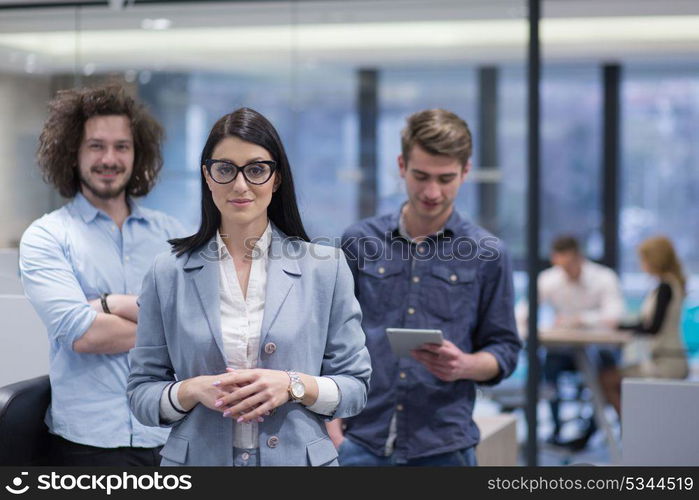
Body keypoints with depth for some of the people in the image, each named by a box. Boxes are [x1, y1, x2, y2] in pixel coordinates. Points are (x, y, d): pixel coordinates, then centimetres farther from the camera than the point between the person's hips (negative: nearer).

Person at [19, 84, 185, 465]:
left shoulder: (169, 233, 8)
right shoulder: (45, 237, -1)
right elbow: (80, 333, -15)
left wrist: (111, 304, -14)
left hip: (172, 434, 3)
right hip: (90, 442, -3)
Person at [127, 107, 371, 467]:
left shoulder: (325, 268, -3)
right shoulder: (168, 274, -2)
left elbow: (355, 388, -1)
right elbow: (141, 394, 0)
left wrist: (293, 385, -17)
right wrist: (193, 390, -18)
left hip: (298, 457, 0)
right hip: (199, 459, 0)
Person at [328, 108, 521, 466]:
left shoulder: (487, 254, 3)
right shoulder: (360, 242, 6)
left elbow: (504, 349, 7)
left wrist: (465, 365, -14)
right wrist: (331, 424, 0)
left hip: (444, 447, 0)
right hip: (361, 441, 1)